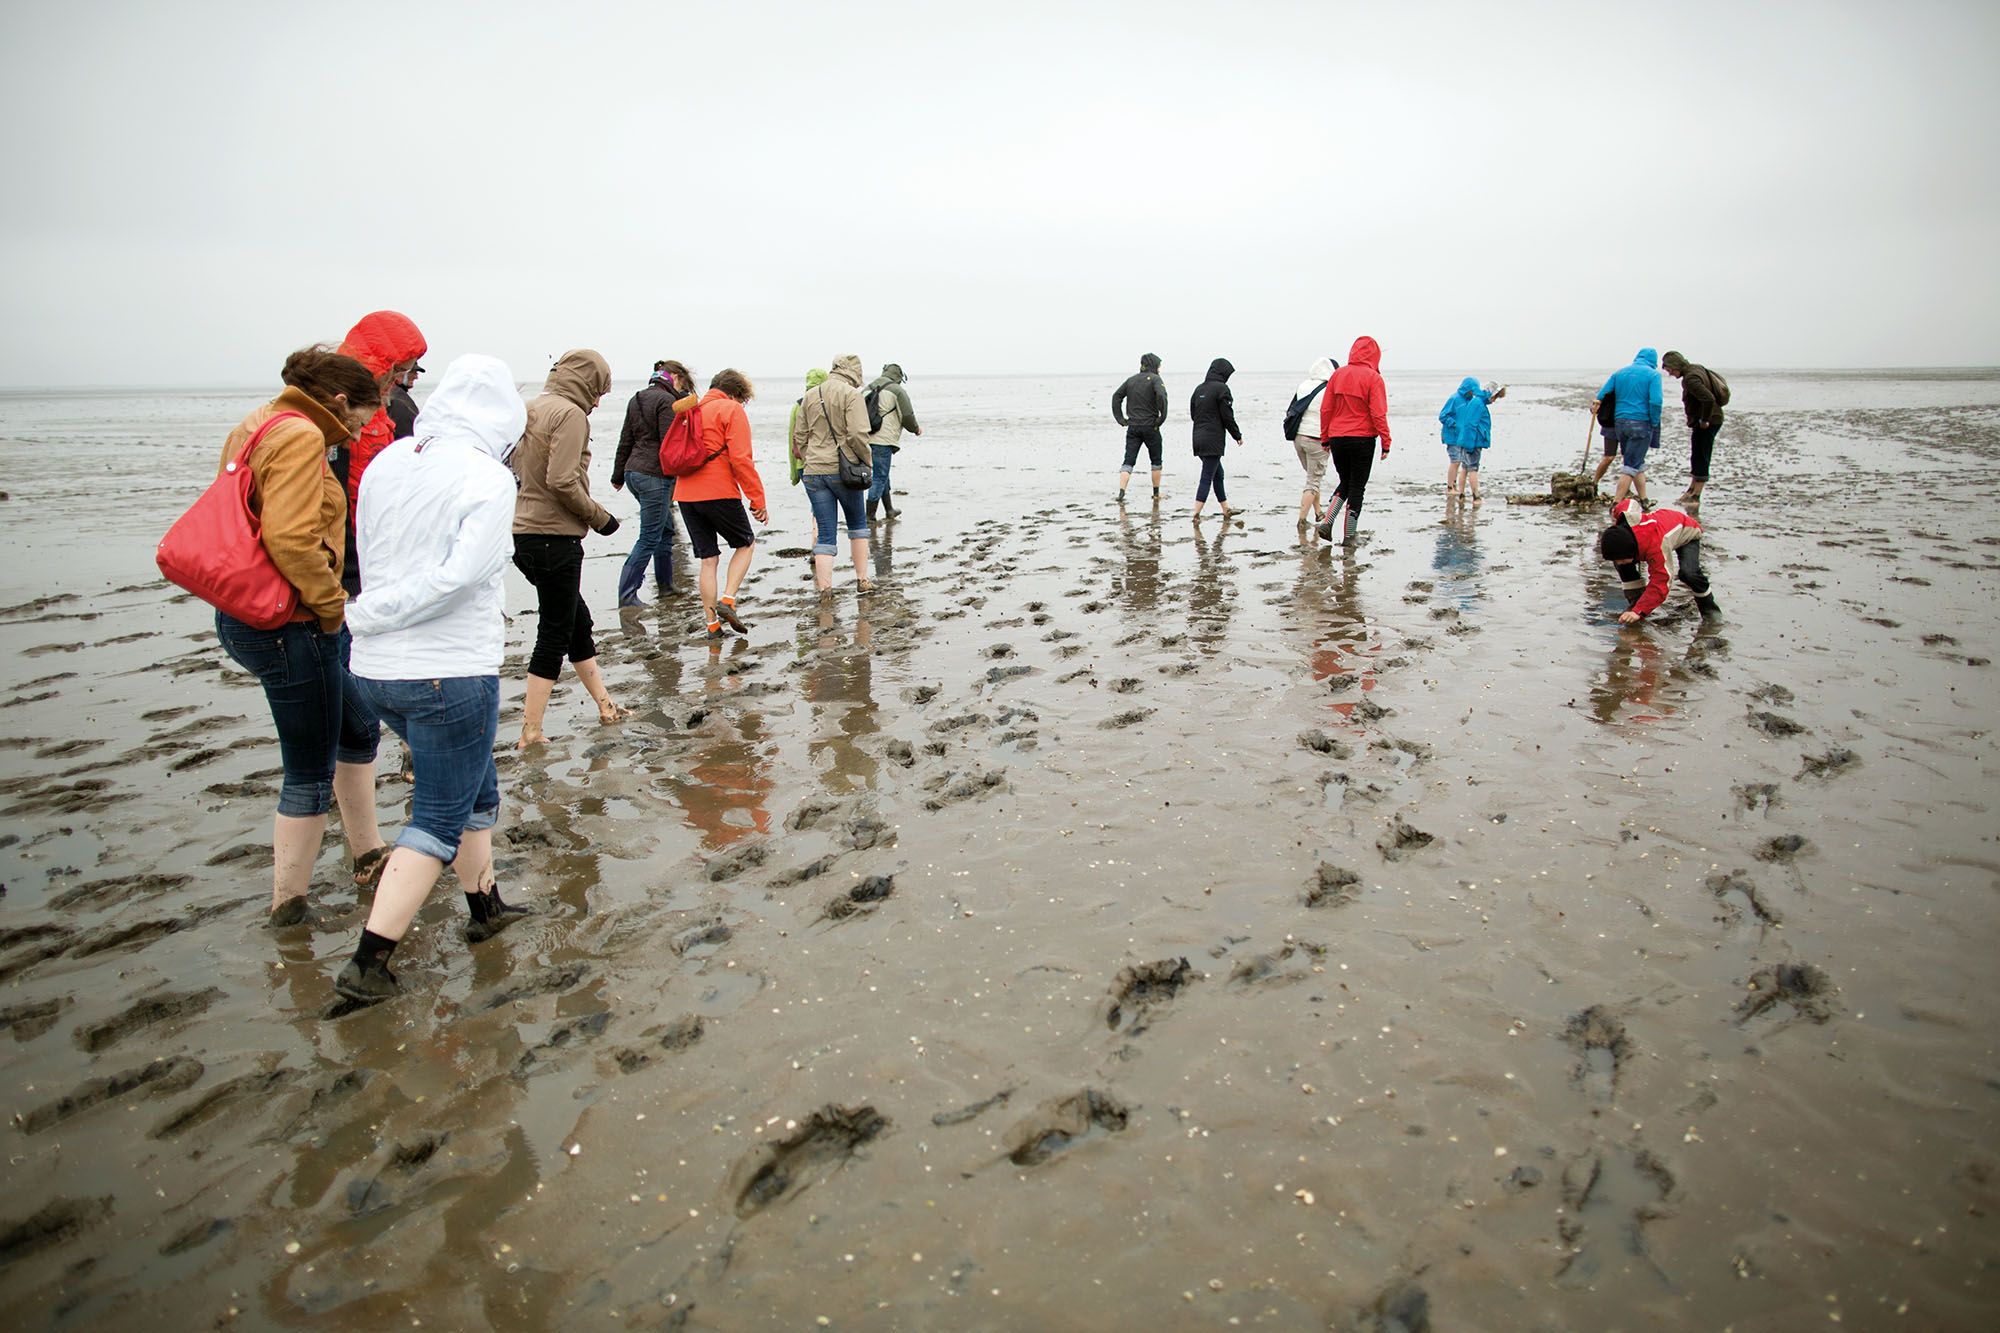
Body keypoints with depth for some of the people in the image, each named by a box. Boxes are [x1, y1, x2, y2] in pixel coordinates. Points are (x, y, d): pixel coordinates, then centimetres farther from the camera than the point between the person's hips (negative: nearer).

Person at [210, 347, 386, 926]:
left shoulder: (260, 425, 14)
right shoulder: (301, 438, -17)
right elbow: (290, 539, -29)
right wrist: (332, 604, -15)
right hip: (288, 628, -11)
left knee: (355, 727, 23)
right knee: (310, 776, 3)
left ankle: (367, 855, 35)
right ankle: (288, 902, 16)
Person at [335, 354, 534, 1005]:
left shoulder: (385, 463, 6)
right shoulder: (490, 479, -13)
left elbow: (367, 556, 11)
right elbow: (458, 576, -20)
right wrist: (368, 615, -9)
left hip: (376, 668, 7)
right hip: (450, 672, -7)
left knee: (474, 787, 24)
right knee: (439, 819, 6)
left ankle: (485, 906, 38)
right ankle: (368, 961, 6)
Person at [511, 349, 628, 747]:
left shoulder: (531, 410, 14)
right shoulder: (570, 413, -12)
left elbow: (517, 470, 15)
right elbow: (563, 481, -22)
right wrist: (598, 516, -9)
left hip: (525, 532, 9)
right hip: (554, 537, -9)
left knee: (577, 620, 20)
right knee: (555, 633, 0)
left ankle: (605, 704, 32)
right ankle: (531, 732, 4)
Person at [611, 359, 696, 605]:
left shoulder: (636, 399, 15)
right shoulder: (666, 400, -11)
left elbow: (625, 441, 19)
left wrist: (618, 476, 25)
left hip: (633, 472, 9)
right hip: (655, 476, -9)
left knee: (665, 529, 20)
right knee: (649, 538, -4)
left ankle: (665, 585, 27)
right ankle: (627, 595, -4)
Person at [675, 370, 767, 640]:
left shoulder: (693, 411, 20)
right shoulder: (732, 410, -3)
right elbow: (740, 458, -13)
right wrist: (757, 498, -11)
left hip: (686, 495, 6)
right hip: (719, 493, -6)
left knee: (708, 559, 11)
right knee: (746, 544, 14)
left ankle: (712, 624, 10)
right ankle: (727, 600, -4)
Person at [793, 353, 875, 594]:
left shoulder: (810, 396, 11)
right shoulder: (851, 394, -8)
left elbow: (798, 438, 13)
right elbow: (857, 434, -17)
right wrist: (867, 462, -3)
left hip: (813, 472, 4)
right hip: (843, 470, -4)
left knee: (824, 534, 6)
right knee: (857, 524, 17)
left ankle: (824, 589, 0)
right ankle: (862, 580, 19)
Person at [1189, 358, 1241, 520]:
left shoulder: (1199, 389, 11)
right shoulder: (1221, 388, -11)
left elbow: (1192, 412, 16)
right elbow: (1227, 416, -10)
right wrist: (1237, 435, 1)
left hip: (1198, 438, 8)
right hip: (1214, 441, -8)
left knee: (1218, 474, 19)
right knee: (1207, 477, -6)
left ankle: (1226, 509, 28)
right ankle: (1196, 513, -10)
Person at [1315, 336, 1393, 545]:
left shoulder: (1338, 374, 4)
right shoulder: (1373, 378, -8)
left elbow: (1325, 409, 6)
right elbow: (1378, 414, -12)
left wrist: (1325, 438, 14)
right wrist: (1386, 443, -8)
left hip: (1337, 439, 4)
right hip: (1362, 439, -4)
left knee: (1345, 483, 19)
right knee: (1357, 487, 6)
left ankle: (1327, 521, 1)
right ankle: (1350, 534, 9)